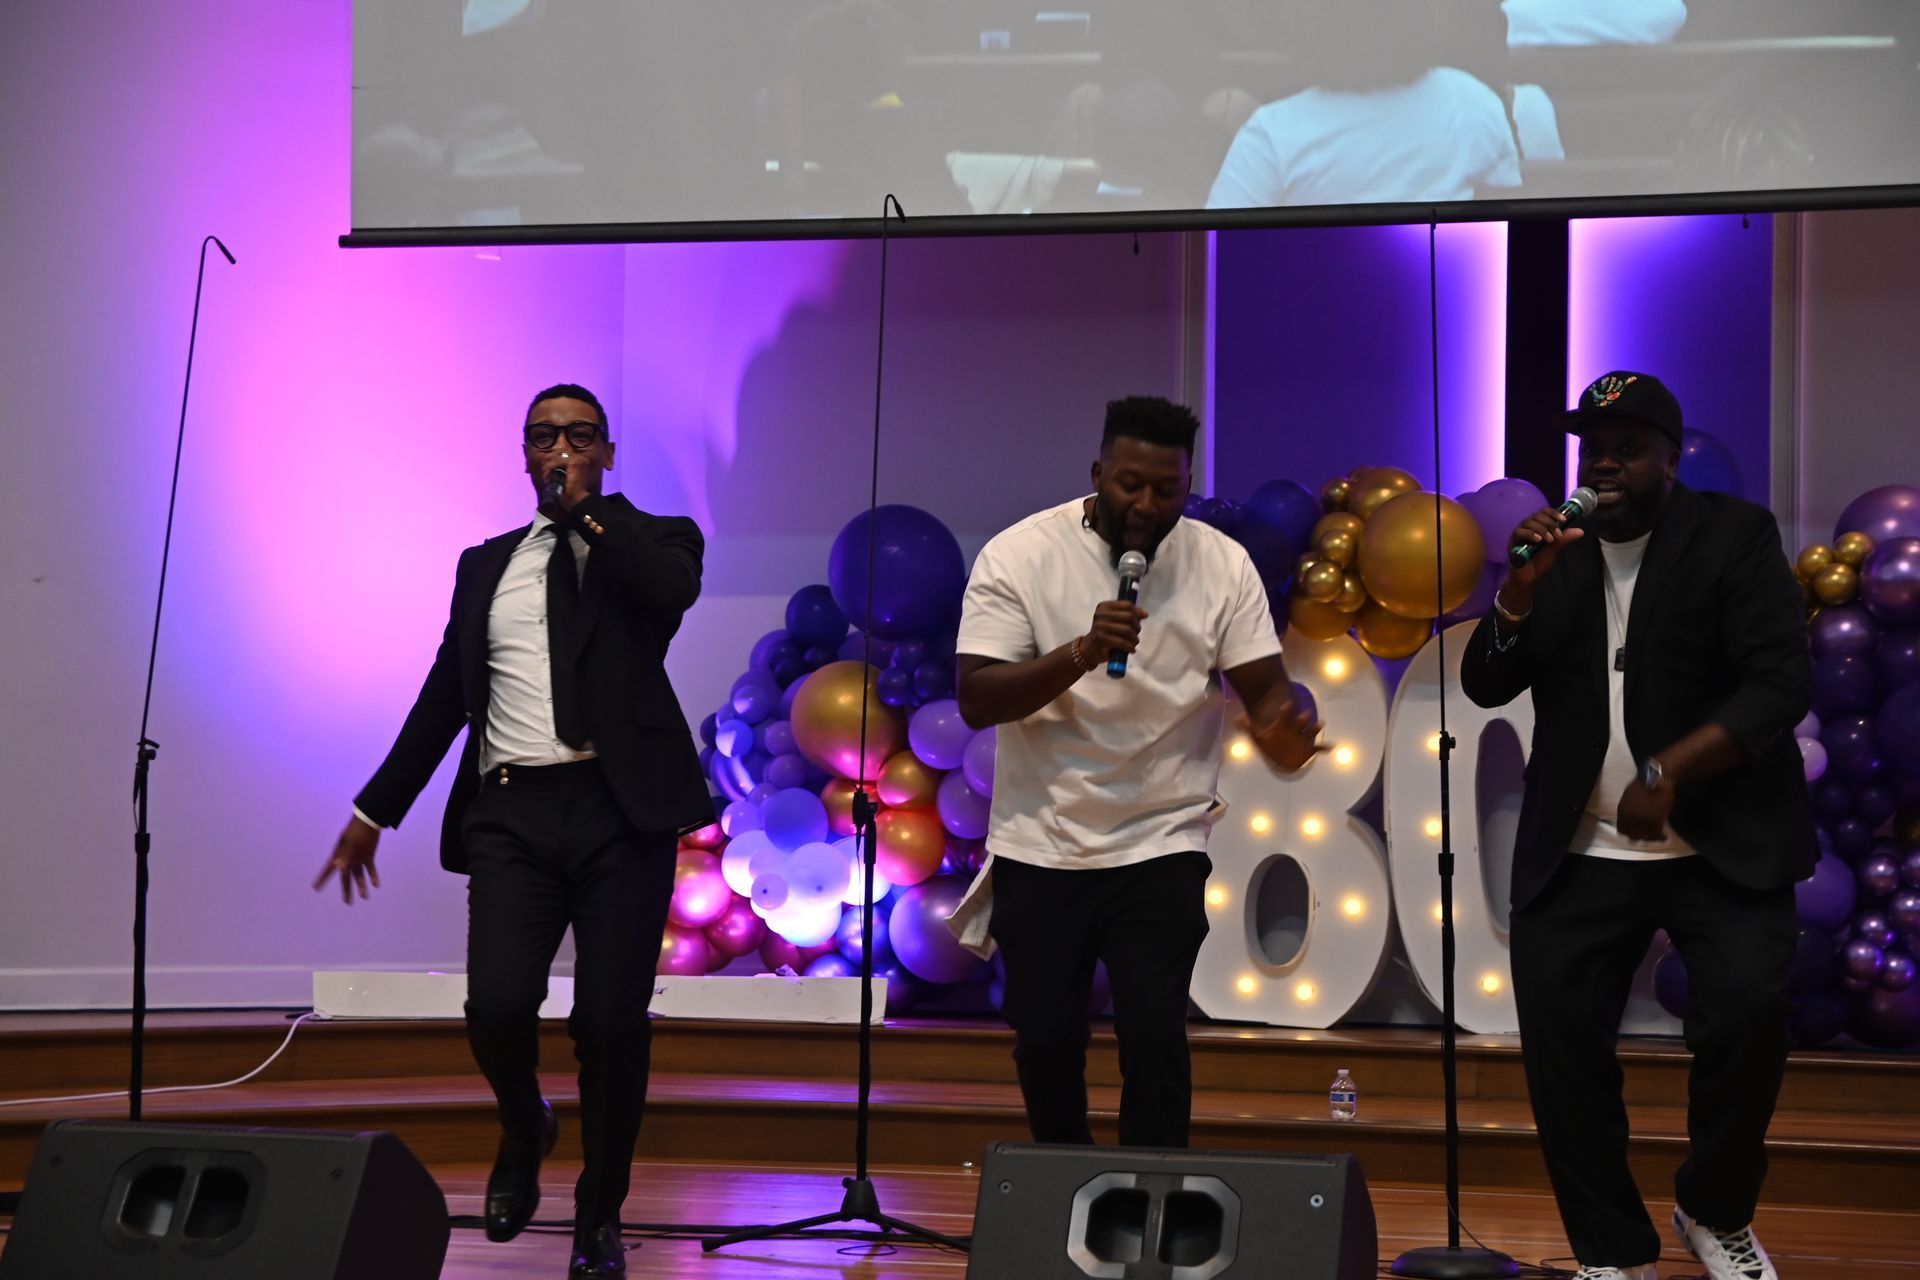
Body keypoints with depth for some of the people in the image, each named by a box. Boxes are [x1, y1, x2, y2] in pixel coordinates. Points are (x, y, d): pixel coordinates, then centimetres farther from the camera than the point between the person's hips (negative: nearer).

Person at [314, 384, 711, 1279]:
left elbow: (674, 586, -16)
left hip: (619, 810, -2)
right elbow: (445, 695, 22)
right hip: (512, 811, 2)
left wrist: (586, 509, -7)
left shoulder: (650, 541, 9)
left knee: (611, 1021, -4)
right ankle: (523, 1131, 20)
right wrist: (376, 809, 20)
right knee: (497, 1006, -14)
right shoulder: (485, 565, 19)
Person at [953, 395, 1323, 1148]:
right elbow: (976, 700, -15)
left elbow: (1264, 690, -6)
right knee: (1045, 1039, 6)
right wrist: (1083, 653, -29)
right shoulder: (1018, 556, -9)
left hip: (1161, 845, 0)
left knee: (1153, 1033, -13)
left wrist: (1282, 728, -31)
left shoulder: (1222, 565, -4)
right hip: (1040, 846, 0)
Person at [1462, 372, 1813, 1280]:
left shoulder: (1735, 535, -3)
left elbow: (1781, 682, -13)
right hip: (1580, 853, 4)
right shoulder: (1556, 549, 10)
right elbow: (1485, 686, 5)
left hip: (1724, 842, -4)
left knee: (1746, 1010, -22)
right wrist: (1522, 588, -13)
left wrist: (1666, 772, -24)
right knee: (1557, 1034, -7)